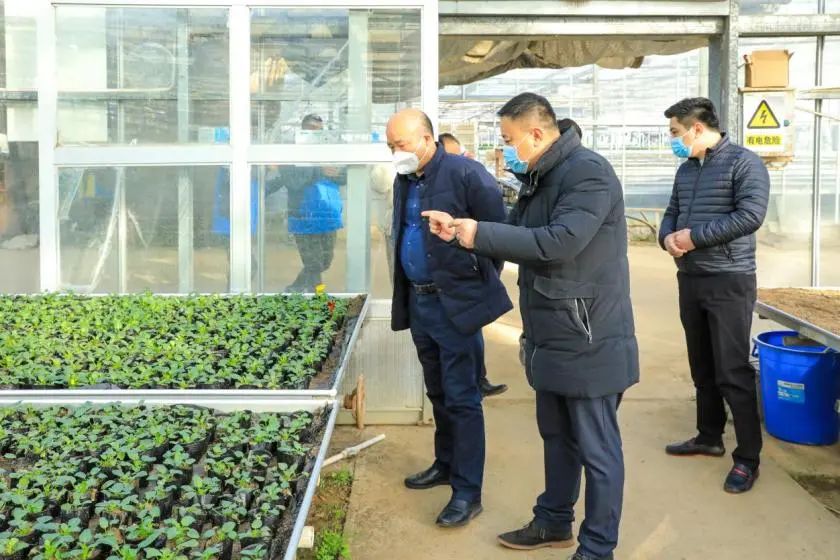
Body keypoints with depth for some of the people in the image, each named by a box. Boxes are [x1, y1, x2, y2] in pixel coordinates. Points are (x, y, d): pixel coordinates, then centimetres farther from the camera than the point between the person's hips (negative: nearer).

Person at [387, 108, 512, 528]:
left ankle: (468, 492, 8)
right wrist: (404, 297, 13)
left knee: (461, 399, -2)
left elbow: (500, 230, -13)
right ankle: (446, 464, 36)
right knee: (438, 394, 19)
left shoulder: (465, 174, -15)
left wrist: (480, 281, -6)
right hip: (418, 302, 8)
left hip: (456, 303, -7)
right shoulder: (404, 180, 9)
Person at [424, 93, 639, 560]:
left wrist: (479, 234, -23)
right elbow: (516, 235, 15)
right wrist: (460, 230, -1)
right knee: (557, 437, 21)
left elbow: (560, 241, -28)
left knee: (597, 449, 3)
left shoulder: (589, 172, -18)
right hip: (553, 337, 10)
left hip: (589, 341, -10)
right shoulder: (539, 177, 13)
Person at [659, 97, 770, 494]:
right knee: (702, 368, 16)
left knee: (733, 372, -6)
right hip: (690, 279, 8)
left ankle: (748, 457, 4)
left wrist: (695, 236, -18)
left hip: (729, 281, -7)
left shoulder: (743, 162, -9)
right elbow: (672, 212, 19)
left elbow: (750, 215, -19)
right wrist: (667, 236, -5)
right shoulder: (686, 169, 14)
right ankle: (709, 437, 29)